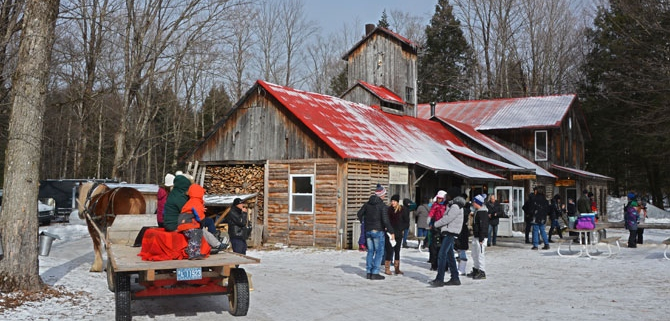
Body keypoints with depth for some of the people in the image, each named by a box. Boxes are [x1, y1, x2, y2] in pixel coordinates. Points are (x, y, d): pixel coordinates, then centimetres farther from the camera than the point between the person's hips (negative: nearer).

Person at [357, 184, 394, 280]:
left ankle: (368, 272, 14)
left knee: (370, 251, 14)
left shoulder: (368, 204, 6)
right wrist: (391, 232, -13)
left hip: (368, 231, 6)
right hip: (378, 231, -6)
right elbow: (385, 220, -19)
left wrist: (364, 223, 27)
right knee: (379, 251, 1)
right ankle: (375, 273, -4)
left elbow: (359, 214, 13)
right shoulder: (382, 205, -13)